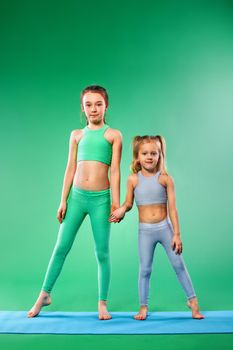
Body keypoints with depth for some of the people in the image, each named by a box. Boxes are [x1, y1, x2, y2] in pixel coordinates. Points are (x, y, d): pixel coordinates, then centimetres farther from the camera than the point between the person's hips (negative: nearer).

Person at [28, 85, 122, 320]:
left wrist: (116, 203, -6)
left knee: (102, 252, 5)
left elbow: (114, 171, -2)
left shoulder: (113, 135, 3)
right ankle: (44, 295, 24)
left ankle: (102, 304, 17)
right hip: (77, 196, 3)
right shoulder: (76, 135, 11)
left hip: (100, 198, -2)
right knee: (61, 247, 8)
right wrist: (63, 201, 5)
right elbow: (70, 169, 9)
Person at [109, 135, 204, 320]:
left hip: (165, 227, 0)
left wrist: (177, 234, -6)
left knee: (179, 265, 6)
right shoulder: (133, 179, -2)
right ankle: (143, 307, 21)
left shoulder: (165, 178, -5)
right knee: (145, 270, 7)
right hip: (145, 230, 1)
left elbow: (172, 208, -5)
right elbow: (129, 203, 6)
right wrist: (121, 210, -18)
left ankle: (192, 300, 23)